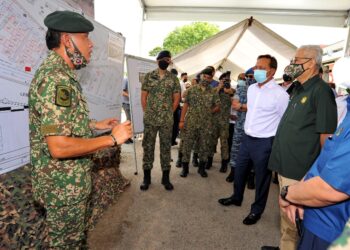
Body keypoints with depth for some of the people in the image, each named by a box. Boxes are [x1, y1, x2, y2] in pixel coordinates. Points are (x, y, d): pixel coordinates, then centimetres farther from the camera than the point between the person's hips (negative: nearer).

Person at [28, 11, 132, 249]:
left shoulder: (59, 73, 8)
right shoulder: (56, 78, -26)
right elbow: (59, 146, -31)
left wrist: (95, 125, 9)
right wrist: (113, 138, -22)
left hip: (70, 180, 10)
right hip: (63, 185, -9)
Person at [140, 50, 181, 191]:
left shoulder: (173, 78, 4)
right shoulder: (149, 76, 3)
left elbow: (176, 99, 7)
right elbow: (143, 96, 5)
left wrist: (169, 114, 7)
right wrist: (147, 113, 4)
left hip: (167, 120, 0)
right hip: (150, 119, 0)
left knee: (166, 147, 8)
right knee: (148, 146, 6)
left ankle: (165, 177, 20)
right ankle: (146, 177, 19)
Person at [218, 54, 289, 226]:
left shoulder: (280, 94, -16)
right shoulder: (251, 88, 5)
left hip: (264, 142, -7)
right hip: (247, 138, 7)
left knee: (261, 178, 10)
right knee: (239, 170, 20)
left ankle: (256, 210, 31)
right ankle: (236, 197, 45)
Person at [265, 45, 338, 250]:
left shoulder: (321, 91, -14)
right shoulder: (298, 90, 13)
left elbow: (326, 135, -16)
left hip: (299, 171, -8)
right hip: (285, 165, 9)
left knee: (291, 219, 4)